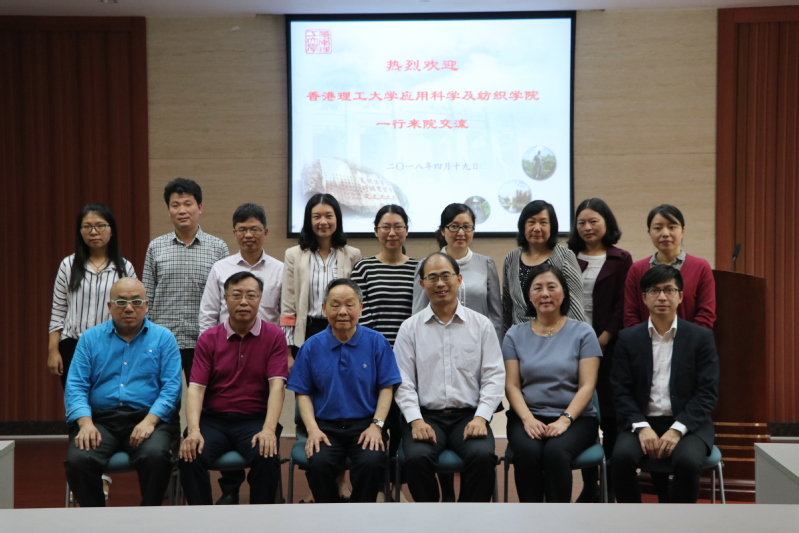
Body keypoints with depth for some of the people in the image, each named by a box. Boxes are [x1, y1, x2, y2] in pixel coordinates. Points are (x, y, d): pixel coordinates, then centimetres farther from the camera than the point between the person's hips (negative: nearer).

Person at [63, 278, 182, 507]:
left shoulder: (163, 338, 8)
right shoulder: (90, 338, 12)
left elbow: (171, 388, -1)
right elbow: (75, 386, 4)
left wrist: (149, 421, -17)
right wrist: (86, 423, -14)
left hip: (147, 418, -1)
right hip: (100, 419, 1)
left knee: (155, 456, -33)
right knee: (78, 460, -28)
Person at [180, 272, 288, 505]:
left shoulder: (274, 336, 1)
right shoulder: (208, 339, 6)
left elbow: (277, 386, -9)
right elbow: (196, 388, -3)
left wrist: (269, 429, -24)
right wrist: (194, 430, -20)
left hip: (255, 419, -1)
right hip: (213, 418, 2)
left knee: (267, 458, -30)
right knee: (191, 456, -26)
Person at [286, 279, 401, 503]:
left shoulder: (376, 342, 4)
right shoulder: (312, 346, 6)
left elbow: (386, 388, 3)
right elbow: (303, 393, 7)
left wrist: (377, 425, -9)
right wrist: (312, 429, -7)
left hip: (365, 424, 0)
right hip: (326, 426, 1)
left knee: (372, 462, -30)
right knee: (319, 463, -29)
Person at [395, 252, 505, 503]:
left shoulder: (482, 325, 10)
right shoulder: (410, 328, 9)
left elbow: (494, 377, 4)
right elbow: (404, 381, 3)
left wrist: (480, 418, -10)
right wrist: (416, 421, -12)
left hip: (469, 415, 0)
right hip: (426, 415, 0)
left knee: (482, 455, -30)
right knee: (417, 458, -31)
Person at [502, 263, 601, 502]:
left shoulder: (582, 333, 5)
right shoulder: (515, 335, 11)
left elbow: (587, 386, -2)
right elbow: (511, 385, 4)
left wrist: (565, 420, -17)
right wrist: (528, 419, -14)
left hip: (575, 417, -1)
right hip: (528, 416, 1)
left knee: (556, 451, -33)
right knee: (527, 452, -31)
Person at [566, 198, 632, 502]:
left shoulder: (621, 260, 4)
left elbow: (623, 304, -2)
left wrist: (605, 337, -12)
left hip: (607, 346, -2)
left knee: (610, 413, 0)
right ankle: (589, 485, 10)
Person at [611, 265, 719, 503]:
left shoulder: (701, 337, 4)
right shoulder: (628, 338, 8)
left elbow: (708, 392, -3)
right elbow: (621, 391, 2)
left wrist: (677, 430, -16)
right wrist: (641, 427, -15)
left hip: (688, 423, -1)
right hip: (642, 421, 1)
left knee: (687, 461, -32)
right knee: (622, 456, -29)